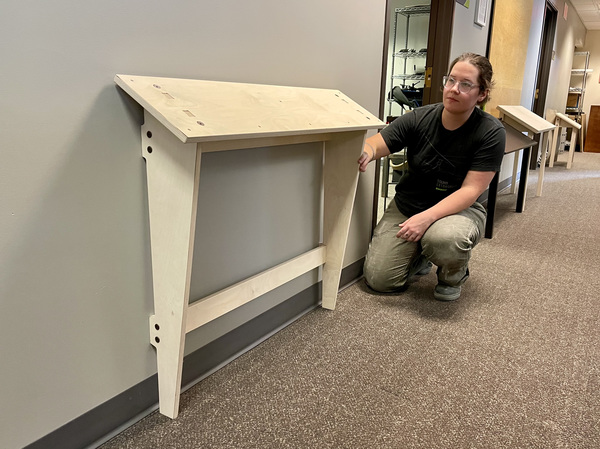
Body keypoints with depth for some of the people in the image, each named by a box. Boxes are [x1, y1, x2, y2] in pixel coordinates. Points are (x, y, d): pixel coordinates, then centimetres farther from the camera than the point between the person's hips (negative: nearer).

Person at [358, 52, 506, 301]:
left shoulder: (491, 133, -15)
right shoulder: (420, 118, -9)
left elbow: (471, 190, -20)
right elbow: (375, 144, -12)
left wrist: (427, 217, -34)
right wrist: (365, 153, -39)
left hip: (458, 209, -2)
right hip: (406, 206, 3)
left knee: (444, 238, -40)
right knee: (378, 278, -9)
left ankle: (454, 275, -1)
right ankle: (420, 255, 24)